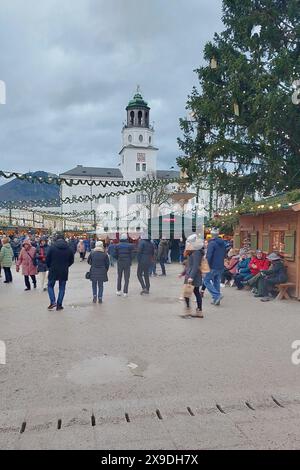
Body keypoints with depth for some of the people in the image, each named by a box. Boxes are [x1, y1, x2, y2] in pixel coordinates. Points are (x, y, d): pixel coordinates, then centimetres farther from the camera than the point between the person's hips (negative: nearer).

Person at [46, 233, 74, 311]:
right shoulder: (69, 249, -1)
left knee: (50, 286, 14)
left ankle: (53, 302, -1)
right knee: (62, 288, 11)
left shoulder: (52, 247, -10)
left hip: (53, 271, -2)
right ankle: (59, 305, 12)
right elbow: (71, 260, 5)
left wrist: (50, 267, 12)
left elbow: (47, 259, -6)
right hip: (64, 272, 2)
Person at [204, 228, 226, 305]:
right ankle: (216, 300, 15)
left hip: (213, 266, -8)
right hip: (221, 266, 8)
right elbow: (224, 254, 19)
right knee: (217, 282, 14)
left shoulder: (212, 243, -14)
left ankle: (217, 295, -11)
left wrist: (208, 266, -11)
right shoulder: (223, 243, 11)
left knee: (207, 281, 2)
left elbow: (209, 255, -18)